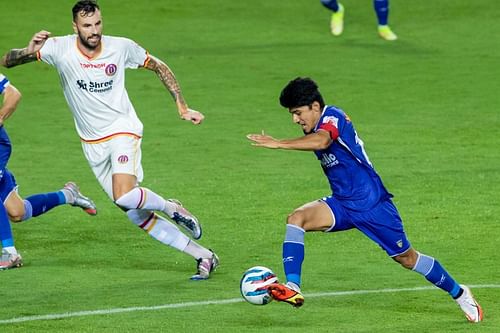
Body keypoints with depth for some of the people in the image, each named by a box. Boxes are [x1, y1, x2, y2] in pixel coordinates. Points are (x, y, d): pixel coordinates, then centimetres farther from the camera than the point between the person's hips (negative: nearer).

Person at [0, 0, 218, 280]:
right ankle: (203, 256, 11)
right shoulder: (60, 49, -11)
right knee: (138, 217, 2)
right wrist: (29, 51, -33)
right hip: (93, 145, 3)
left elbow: (159, 67, 7)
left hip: (123, 130, -3)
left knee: (124, 196, -30)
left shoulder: (121, 47, -10)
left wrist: (182, 107, 3)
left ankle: (171, 208, 0)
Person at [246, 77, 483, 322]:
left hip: (371, 203, -7)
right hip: (342, 204, 7)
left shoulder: (333, 117, -19)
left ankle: (459, 294, 28)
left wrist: (278, 144, -47)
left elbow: (321, 141, -41)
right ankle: (293, 288, -28)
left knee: (406, 259, 6)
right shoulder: (314, 130, 6)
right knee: (296, 219, -19)